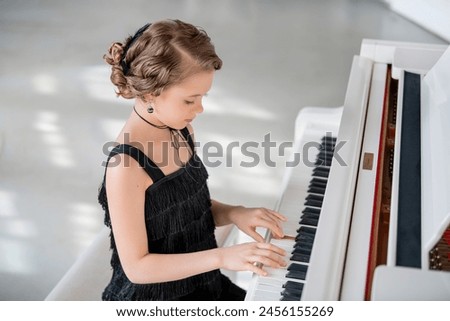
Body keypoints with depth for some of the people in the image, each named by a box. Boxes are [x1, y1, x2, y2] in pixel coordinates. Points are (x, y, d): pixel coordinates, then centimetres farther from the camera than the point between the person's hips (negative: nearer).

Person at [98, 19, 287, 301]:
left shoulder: (181, 130, -2)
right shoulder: (127, 166, -26)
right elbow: (136, 267, -22)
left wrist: (233, 213, -9)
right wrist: (222, 256, -27)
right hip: (151, 297, -7)